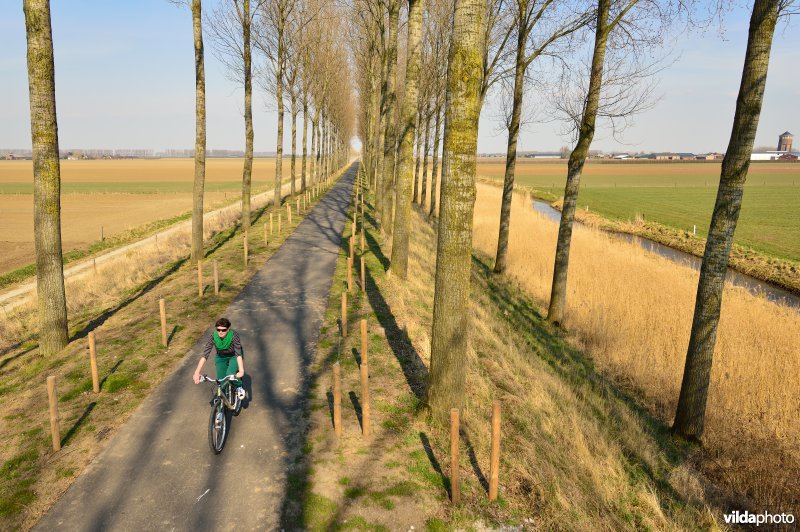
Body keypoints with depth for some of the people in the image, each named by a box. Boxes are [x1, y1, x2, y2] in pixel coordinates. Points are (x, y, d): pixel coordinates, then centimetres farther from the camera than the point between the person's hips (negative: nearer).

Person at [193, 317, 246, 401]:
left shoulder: (234, 335, -34)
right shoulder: (213, 336, -27)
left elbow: (238, 354, -40)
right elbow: (205, 354, -29)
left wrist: (241, 371, -52)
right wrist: (197, 372, -37)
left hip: (234, 356, -3)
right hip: (221, 357, 3)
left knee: (230, 374, -27)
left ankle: (239, 387, 3)